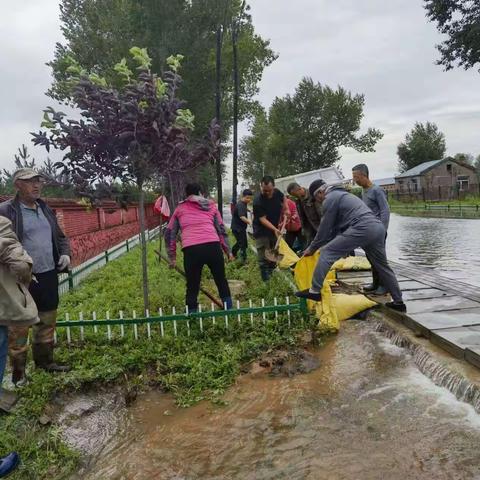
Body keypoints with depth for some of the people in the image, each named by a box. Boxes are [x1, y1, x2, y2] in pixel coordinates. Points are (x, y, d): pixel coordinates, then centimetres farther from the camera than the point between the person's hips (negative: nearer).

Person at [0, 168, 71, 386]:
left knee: (47, 321, 18)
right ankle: (18, 370, 21)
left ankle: (44, 360, 35)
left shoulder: (46, 209, 12)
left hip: (48, 276, 7)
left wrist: (65, 253, 3)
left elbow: (60, 237, 21)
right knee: (19, 327, 6)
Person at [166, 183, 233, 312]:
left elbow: (169, 233, 21)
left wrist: (172, 257, 25)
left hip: (191, 250, -1)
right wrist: (228, 250, 24)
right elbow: (221, 229, 19)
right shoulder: (211, 205, 23)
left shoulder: (180, 208, 22)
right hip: (213, 246, 1)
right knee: (221, 280, 18)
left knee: (192, 287, 10)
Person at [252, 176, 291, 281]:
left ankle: (271, 272, 34)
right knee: (263, 258, -7)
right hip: (261, 231, -6)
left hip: (274, 229, 6)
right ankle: (266, 280, -1)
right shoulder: (258, 201, -27)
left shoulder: (277, 192, -9)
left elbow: (284, 198, 17)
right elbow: (263, 219, -28)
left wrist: (286, 209, 3)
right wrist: (274, 229, -38)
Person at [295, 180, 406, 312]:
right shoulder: (340, 194, 32)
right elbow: (334, 227, 33)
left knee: (327, 253, -6)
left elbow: (324, 228, 4)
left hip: (362, 228, -10)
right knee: (382, 266, 21)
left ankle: (315, 291, -10)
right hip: (378, 227, 10)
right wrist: (325, 244, 35)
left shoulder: (329, 199, 3)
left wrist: (312, 248, 15)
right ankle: (398, 302, 31)